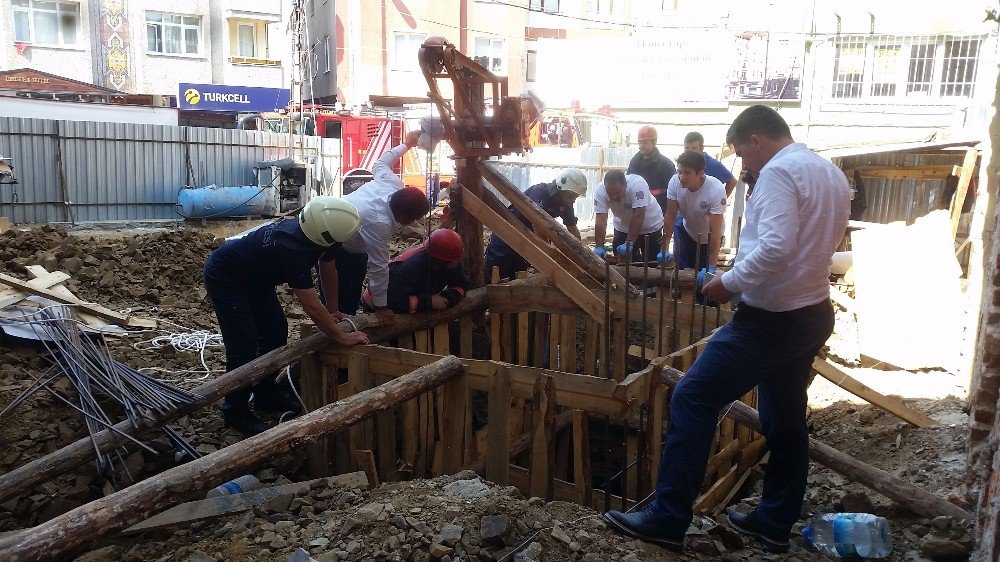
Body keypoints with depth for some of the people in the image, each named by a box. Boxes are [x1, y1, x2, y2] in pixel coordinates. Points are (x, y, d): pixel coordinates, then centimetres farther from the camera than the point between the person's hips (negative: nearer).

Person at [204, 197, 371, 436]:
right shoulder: (292, 252, -39)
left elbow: (329, 271, 5)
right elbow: (312, 307, -34)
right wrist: (342, 337, -24)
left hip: (254, 276, 9)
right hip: (224, 277, -9)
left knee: (276, 331, 8)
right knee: (244, 344, -12)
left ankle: (265, 394, 23)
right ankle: (235, 411, 3)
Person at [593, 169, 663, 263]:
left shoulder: (637, 184, -34)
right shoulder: (600, 191, -25)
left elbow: (638, 217, -36)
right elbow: (600, 220, -26)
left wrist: (629, 244, -39)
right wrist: (599, 247, -34)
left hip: (650, 226, -3)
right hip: (623, 227, 3)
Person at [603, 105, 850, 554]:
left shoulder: (778, 172, -15)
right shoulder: (833, 174, 14)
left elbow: (775, 246, -28)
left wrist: (728, 282, -16)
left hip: (771, 319, -10)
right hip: (813, 315, 10)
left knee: (692, 401, -5)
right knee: (786, 422, 17)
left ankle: (667, 520, -2)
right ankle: (775, 523, 28)